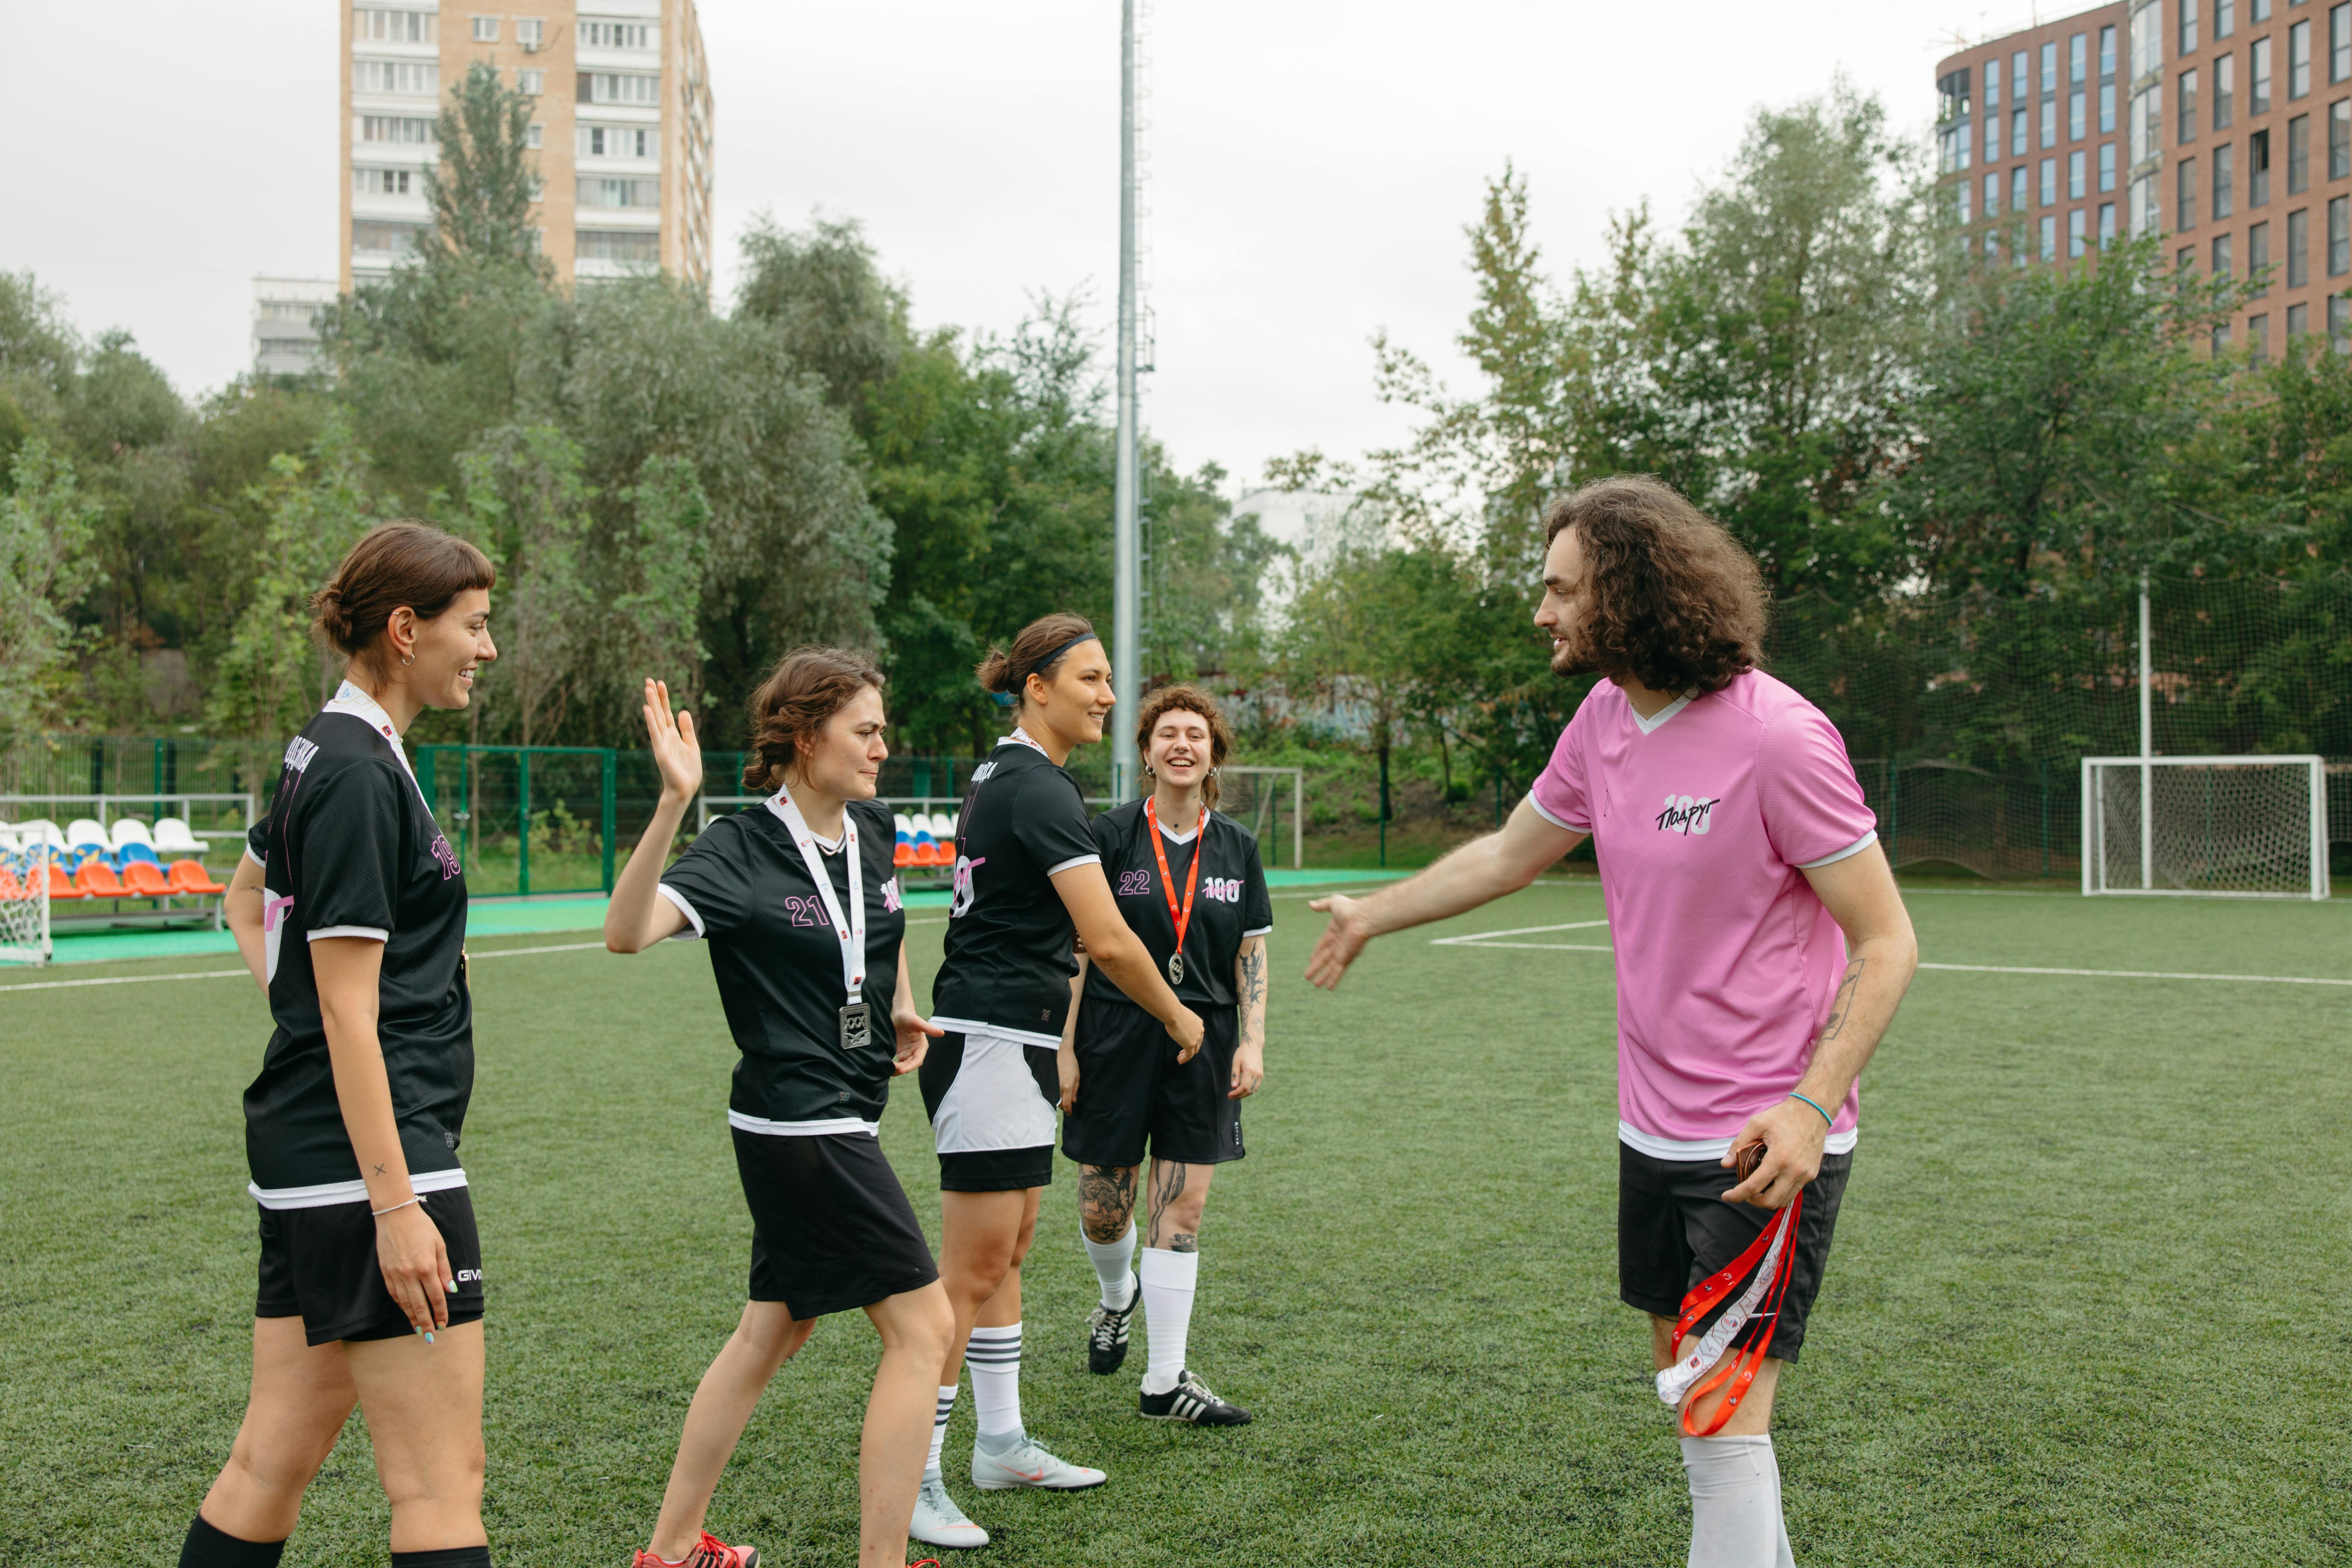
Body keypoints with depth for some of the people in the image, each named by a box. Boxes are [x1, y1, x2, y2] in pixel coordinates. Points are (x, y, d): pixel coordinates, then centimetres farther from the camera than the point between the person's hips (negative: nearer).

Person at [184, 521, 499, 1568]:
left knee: (276, 1460, 15)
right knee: (441, 1481, -4)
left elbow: (246, 898, 31)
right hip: (370, 1155, -10)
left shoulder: (331, 755, 14)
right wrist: (395, 1206, -20)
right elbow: (350, 1012, -19)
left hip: (304, 1151, 10)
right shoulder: (358, 775, -15)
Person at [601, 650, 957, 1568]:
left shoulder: (871, 831, 5)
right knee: (922, 1326, -7)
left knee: (773, 1333, 18)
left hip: (842, 1122, 9)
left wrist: (903, 1007, 22)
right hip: (800, 1124, -9)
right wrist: (673, 804, -42)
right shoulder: (742, 850, -17)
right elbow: (628, 931, -33)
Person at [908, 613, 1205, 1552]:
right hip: (993, 1046, -11)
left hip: (1008, 1047, 11)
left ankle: (1001, 1445, 27)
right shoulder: (1039, 789, -16)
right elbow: (1108, 940, -21)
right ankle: (912, 1480, 1)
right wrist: (1177, 1017, -6)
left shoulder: (1000, 775, 15)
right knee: (971, 1272, -6)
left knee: (1007, 1255, 17)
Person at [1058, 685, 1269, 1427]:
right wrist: (1064, 1047, -7)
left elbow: (1252, 953, 10)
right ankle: (1118, 1297, 39)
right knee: (1103, 1208, 4)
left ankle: (1166, 1380, 9)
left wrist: (1252, 1043, -1)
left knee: (1183, 1210, 0)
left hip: (1202, 1041, 2)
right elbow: (1076, 946, -4)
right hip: (1117, 1038, -2)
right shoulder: (1112, 834, -4)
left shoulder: (1236, 846, 6)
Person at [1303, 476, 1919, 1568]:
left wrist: (1811, 1104, -28)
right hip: (1655, 1129, 8)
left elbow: (1885, 943, -17)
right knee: (1690, 1387, 19)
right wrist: (1373, 915, 28)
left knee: (1724, 1419, -7)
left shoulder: (1778, 737, -20)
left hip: (1768, 1145, -8)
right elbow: (1511, 853, 20)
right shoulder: (1606, 718, 3)